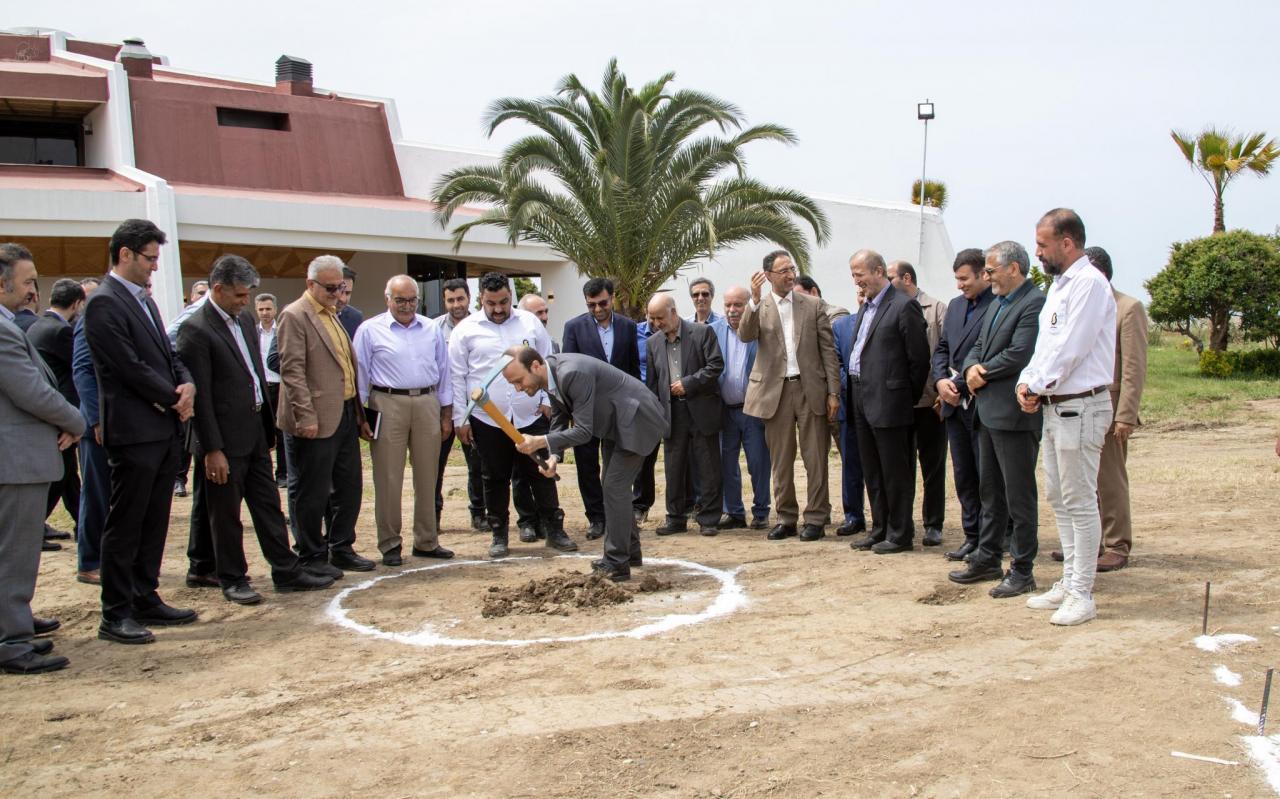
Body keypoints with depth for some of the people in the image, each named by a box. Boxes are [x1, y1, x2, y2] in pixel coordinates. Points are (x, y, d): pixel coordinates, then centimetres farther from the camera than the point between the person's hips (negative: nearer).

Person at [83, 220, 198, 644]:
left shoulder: (144, 301, 16)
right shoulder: (104, 303, -12)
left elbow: (168, 354, 18)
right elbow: (131, 367, -18)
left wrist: (187, 385, -2)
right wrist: (175, 398, -8)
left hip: (164, 430, 9)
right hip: (134, 432, -9)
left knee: (154, 523, 14)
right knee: (124, 526, -1)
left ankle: (146, 600, 23)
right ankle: (115, 615, 7)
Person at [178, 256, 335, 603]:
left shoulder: (244, 321, 11)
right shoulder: (196, 330, -15)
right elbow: (199, 395, -17)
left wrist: (268, 426, 15)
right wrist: (212, 449, -18)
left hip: (255, 433, 8)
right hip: (224, 440, -8)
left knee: (269, 506, 12)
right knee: (226, 515, 6)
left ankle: (287, 572, 19)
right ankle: (232, 580, 18)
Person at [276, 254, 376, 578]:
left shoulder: (334, 315, 16)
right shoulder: (294, 316, -10)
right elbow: (292, 370, -16)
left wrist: (359, 413, 16)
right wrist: (306, 417, -20)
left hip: (345, 415, 9)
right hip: (316, 421, -9)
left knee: (349, 487, 15)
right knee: (311, 494, 3)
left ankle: (341, 549, 27)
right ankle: (312, 558, 14)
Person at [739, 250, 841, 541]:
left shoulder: (813, 306, 6)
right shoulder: (757, 308, 6)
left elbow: (828, 351, 5)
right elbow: (745, 335, -14)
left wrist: (833, 392, -1)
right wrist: (755, 300, -24)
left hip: (811, 389, 0)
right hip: (775, 391, 0)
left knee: (816, 458, 1)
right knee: (781, 460, 8)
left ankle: (816, 518, 10)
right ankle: (786, 518, 18)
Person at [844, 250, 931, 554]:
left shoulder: (904, 306, -11)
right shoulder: (866, 307, 16)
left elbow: (919, 358, -11)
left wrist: (907, 397, -5)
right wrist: (855, 391, 11)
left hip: (888, 402, -9)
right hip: (862, 400, 9)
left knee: (895, 472, 0)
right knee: (872, 472, 14)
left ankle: (900, 534, 9)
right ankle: (880, 529, 24)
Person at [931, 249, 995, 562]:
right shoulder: (955, 306, 15)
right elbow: (941, 348, 18)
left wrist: (961, 384, -14)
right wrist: (940, 381, 1)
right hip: (954, 404, 8)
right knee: (963, 475, 13)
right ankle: (972, 536, 22)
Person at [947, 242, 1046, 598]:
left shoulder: (1035, 303, -14)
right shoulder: (996, 304, 17)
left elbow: (1018, 355, -22)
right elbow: (978, 347, 17)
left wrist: (982, 374, -8)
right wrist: (971, 368, -5)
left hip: (1015, 414, -10)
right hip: (988, 411, 10)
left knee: (1019, 495, -1)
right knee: (990, 492, 17)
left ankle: (1022, 570, 8)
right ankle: (987, 559, 27)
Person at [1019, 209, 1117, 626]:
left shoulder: (1089, 283, -15)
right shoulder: (1058, 285, 16)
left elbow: (1070, 348, -19)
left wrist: (1038, 386, -8)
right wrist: (1027, 382, 2)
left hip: (1080, 407, -10)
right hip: (1054, 406, 10)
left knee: (1080, 502, -4)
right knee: (1059, 499, 15)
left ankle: (1082, 595, 3)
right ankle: (1069, 582, 25)